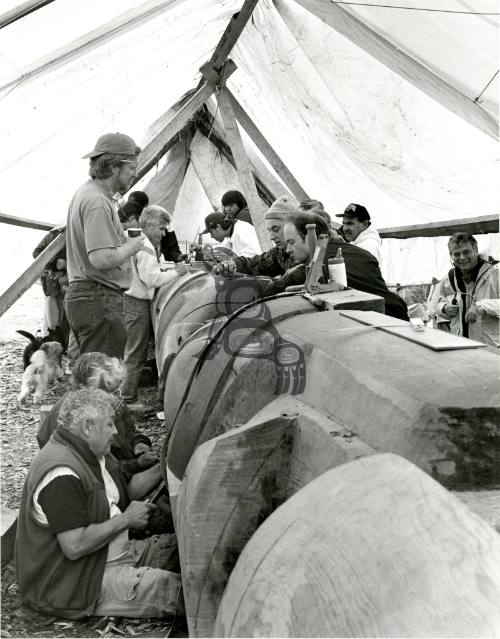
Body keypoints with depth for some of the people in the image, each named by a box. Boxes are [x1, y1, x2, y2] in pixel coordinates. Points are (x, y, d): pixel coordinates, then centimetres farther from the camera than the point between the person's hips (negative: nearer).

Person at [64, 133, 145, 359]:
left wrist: (123, 241, 15)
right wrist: (130, 246, -9)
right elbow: (101, 259, -26)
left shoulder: (86, 191, 17)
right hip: (100, 299, -11)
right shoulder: (98, 201, -17)